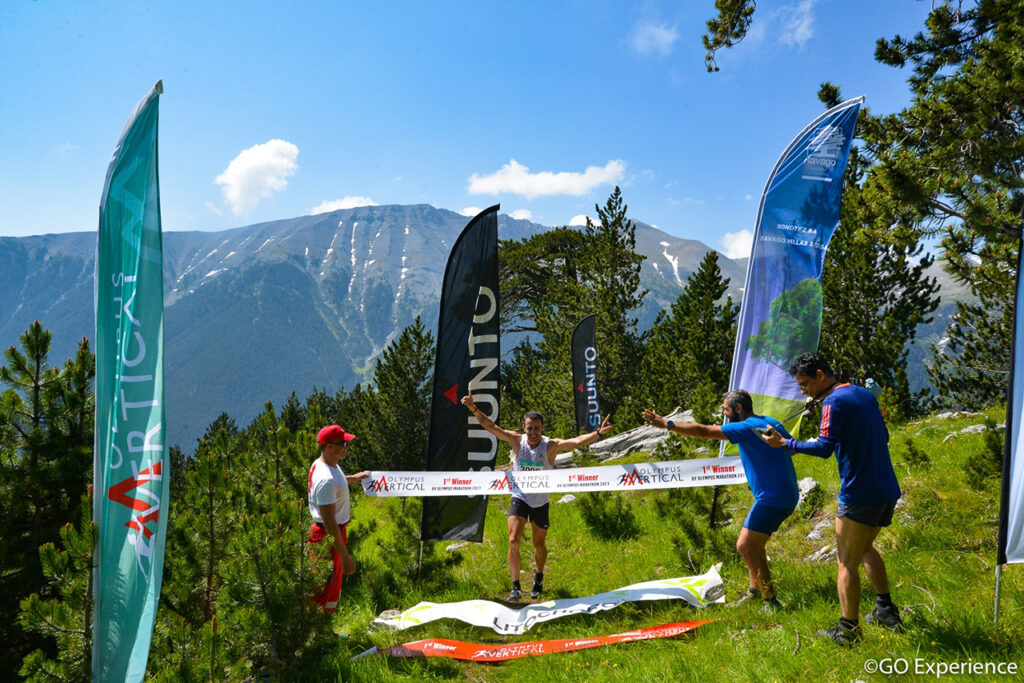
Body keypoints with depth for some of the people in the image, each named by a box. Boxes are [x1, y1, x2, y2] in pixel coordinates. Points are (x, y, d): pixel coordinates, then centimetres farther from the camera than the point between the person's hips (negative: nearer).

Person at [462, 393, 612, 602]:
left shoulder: (551, 446, -14)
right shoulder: (516, 440, -11)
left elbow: (577, 442, -24)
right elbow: (491, 426, -14)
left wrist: (598, 433, -39)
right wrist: (474, 409, -26)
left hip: (541, 502, 0)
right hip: (519, 499, 0)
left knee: (539, 544, 14)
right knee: (513, 540, -16)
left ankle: (539, 577, 42)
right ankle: (516, 587, -10)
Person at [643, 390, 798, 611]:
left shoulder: (747, 428, -16)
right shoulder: (771, 423, 12)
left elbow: (703, 431, -17)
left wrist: (667, 424, -12)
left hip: (772, 498, -10)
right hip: (786, 496, 10)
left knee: (745, 546, -8)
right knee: (754, 545, 18)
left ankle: (771, 600, -5)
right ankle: (754, 591, 27)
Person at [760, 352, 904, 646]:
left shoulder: (834, 402, -14)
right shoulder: (865, 394, 13)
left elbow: (824, 448, -22)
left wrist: (784, 443, -16)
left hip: (860, 495, -9)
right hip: (888, 490, 9)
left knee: (847, 563, 1)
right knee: (865, 547, 27)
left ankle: (848, 630, 6)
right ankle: (886, 611, 31)